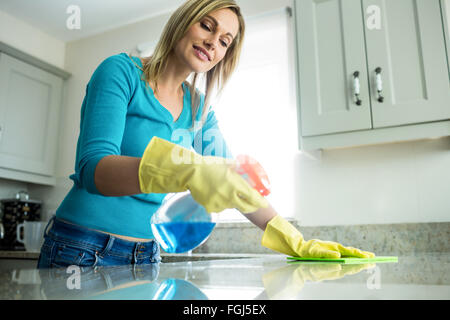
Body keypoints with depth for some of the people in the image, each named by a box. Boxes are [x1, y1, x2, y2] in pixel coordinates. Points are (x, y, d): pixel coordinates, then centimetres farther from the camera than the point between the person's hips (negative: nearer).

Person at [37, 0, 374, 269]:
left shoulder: (200, 110, 5)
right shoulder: (122, 71, -11)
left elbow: (234, 181, 6)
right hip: (84, 250, -5)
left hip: (147, 255, 5)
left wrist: (297, 242, -2)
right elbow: (93, 168, -24)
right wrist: (185, 171, -41)